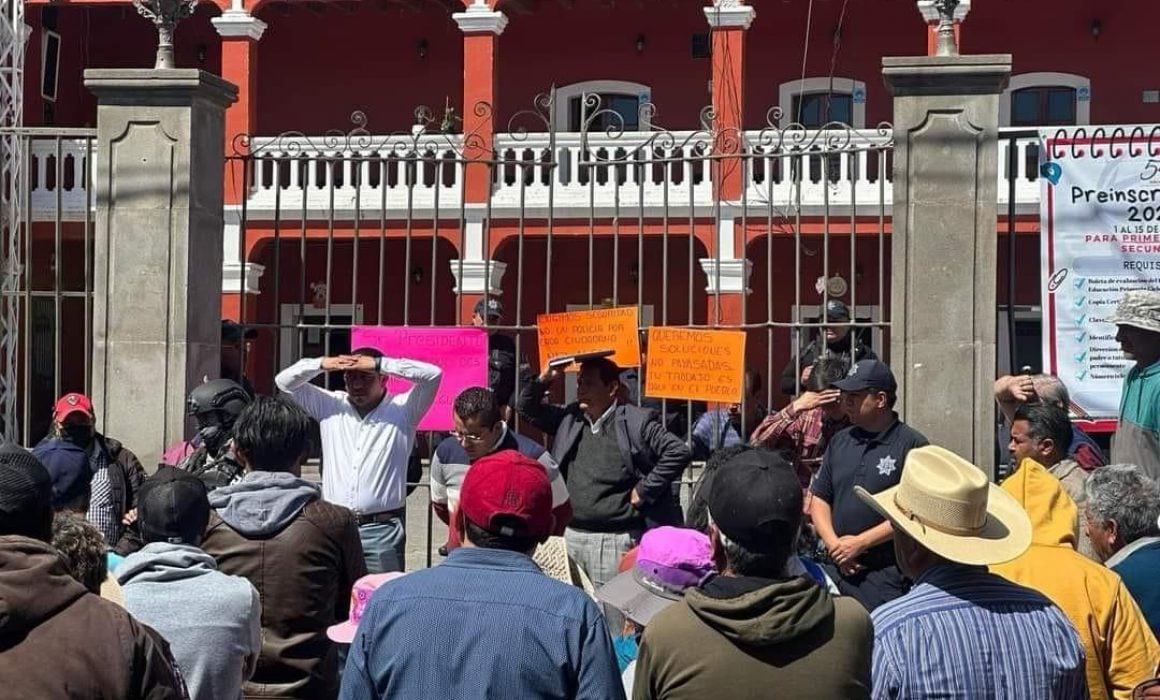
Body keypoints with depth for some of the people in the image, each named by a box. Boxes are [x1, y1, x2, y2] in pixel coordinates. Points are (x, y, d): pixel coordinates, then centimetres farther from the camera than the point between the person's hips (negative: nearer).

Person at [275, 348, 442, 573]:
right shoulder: (330, 405, 11)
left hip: (382, 529, -3)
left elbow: (433, 374, -12)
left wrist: (379, 364, -15)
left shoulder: (403, 409, 2)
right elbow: (285, 381, 10)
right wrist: (321, 364, -8)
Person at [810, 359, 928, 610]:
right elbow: (819, 498, 15)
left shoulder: (911, 445, -6)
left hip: (885, 573, -6)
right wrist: (834, 544, -2)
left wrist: (860, 542, -12)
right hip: (837, 568, 6)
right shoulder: (840, 441, 13)